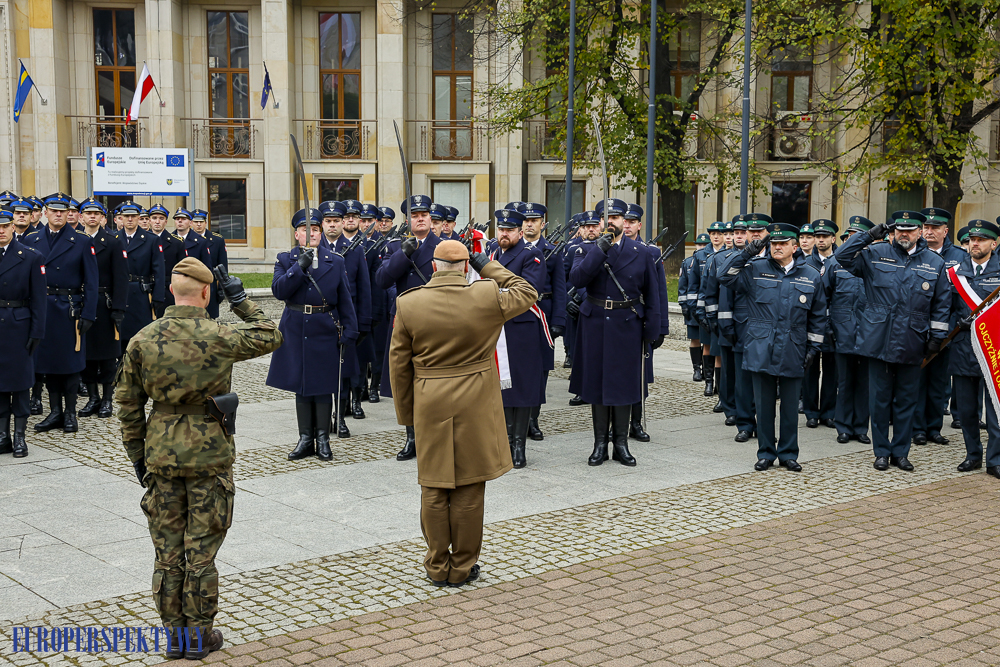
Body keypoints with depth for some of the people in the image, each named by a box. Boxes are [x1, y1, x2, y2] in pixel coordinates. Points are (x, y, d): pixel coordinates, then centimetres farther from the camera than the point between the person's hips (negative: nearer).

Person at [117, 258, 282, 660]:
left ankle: (174, 634, 22)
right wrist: (240, 302, 11)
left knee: (167, 550, 13)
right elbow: (271, 337, 5)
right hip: (209, 454, -3)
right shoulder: (220, 337, -12)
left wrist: (137, 455, 13)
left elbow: (128, 406, 3)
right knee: (202, 549, 7)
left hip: (161, 455, 3)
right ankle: (199, 636, 17)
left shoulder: (141, 342, -3)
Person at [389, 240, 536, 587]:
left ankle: (437, 567, 19)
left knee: (434, 490, 10)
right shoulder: (487, 296, -8)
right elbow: (527, 293, 12)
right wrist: (488, 267, 13)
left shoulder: (408, 303, -3)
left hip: (429, 406, 1)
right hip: (475, 406, -1)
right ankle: (462, 567, 17)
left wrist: (405, 412, 12)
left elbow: (399, 364, 2)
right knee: (469, 490, 8)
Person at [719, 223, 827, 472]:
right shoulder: (755, 269, 3)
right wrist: (747, 253, -12)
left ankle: (788, 453, 20)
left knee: (790, 406, 8)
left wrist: (813, 348, 7)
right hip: (761, 351, -1)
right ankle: (765, 453, 18)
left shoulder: (811, 276, 6)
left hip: (793, 354, 1)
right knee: (764, 404, 6)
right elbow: (725, 275, -4)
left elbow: (818, 316, 11)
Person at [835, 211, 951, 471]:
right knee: (879, 400, 6)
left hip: (912, 345, 1)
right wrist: (869, 235, -10)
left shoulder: (935, 263, 6)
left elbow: (942, 304, 8)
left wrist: (937, 337, 3)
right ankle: (882, 452, 18)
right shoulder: (876, 254, 2)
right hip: (879, 340, -1)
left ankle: (900, 452, 21)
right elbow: (842, 256, -3)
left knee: (906, 401, 9)